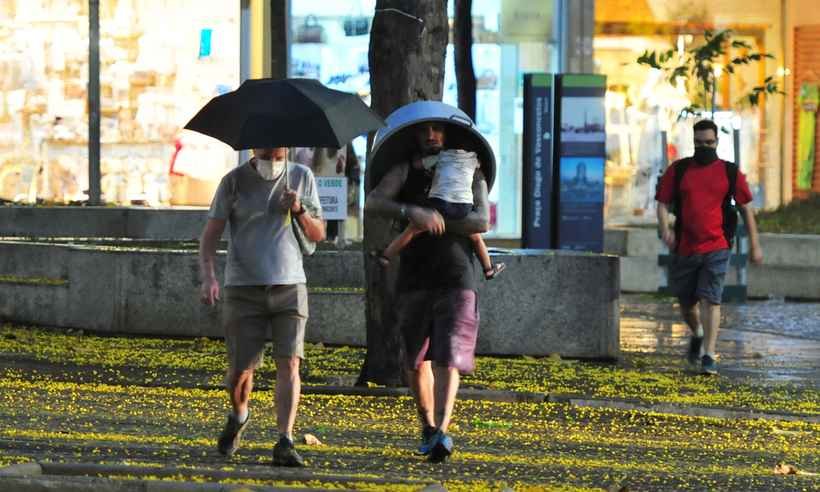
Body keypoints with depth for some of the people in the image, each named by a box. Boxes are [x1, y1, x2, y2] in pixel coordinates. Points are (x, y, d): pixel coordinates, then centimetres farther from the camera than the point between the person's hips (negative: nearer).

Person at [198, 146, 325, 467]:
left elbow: (318, 234, 12)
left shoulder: (301, 177, 7)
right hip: (243, 289, -1)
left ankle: (285, 444, -17)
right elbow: (210, 234, -1)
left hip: (289, 287, 1)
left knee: (289, 363, -13)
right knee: (240, 370, 1)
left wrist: (299, 211, -9)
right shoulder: (235, 181, 0)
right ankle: (239, 417, 33)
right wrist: (208, 276, -18)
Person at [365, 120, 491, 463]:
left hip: (456, 280, -2)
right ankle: (428, 425, 28)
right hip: (413, 279, 2)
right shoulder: (405, 171, 9)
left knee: (447, 358, -15)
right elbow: (373, 203, -10)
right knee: (416, 360, 9)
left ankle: (442, 432, -29)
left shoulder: (470, 173, 10)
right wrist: (411, 212, -27)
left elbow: (482, 221, -5)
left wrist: (437, 221, -12)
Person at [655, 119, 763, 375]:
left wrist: (754, 245, 7)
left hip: (716, 248, -2)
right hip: (685, 249, 2)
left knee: (711, 300, -13)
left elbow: (746, 208, 9)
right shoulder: (677, 170, 5)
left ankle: (709, 356, -14)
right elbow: (663, 203, 4)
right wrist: (665, 228, -16)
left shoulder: (730, 172, 3)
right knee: (686, 301, 13)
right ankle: (697, 335, 44)